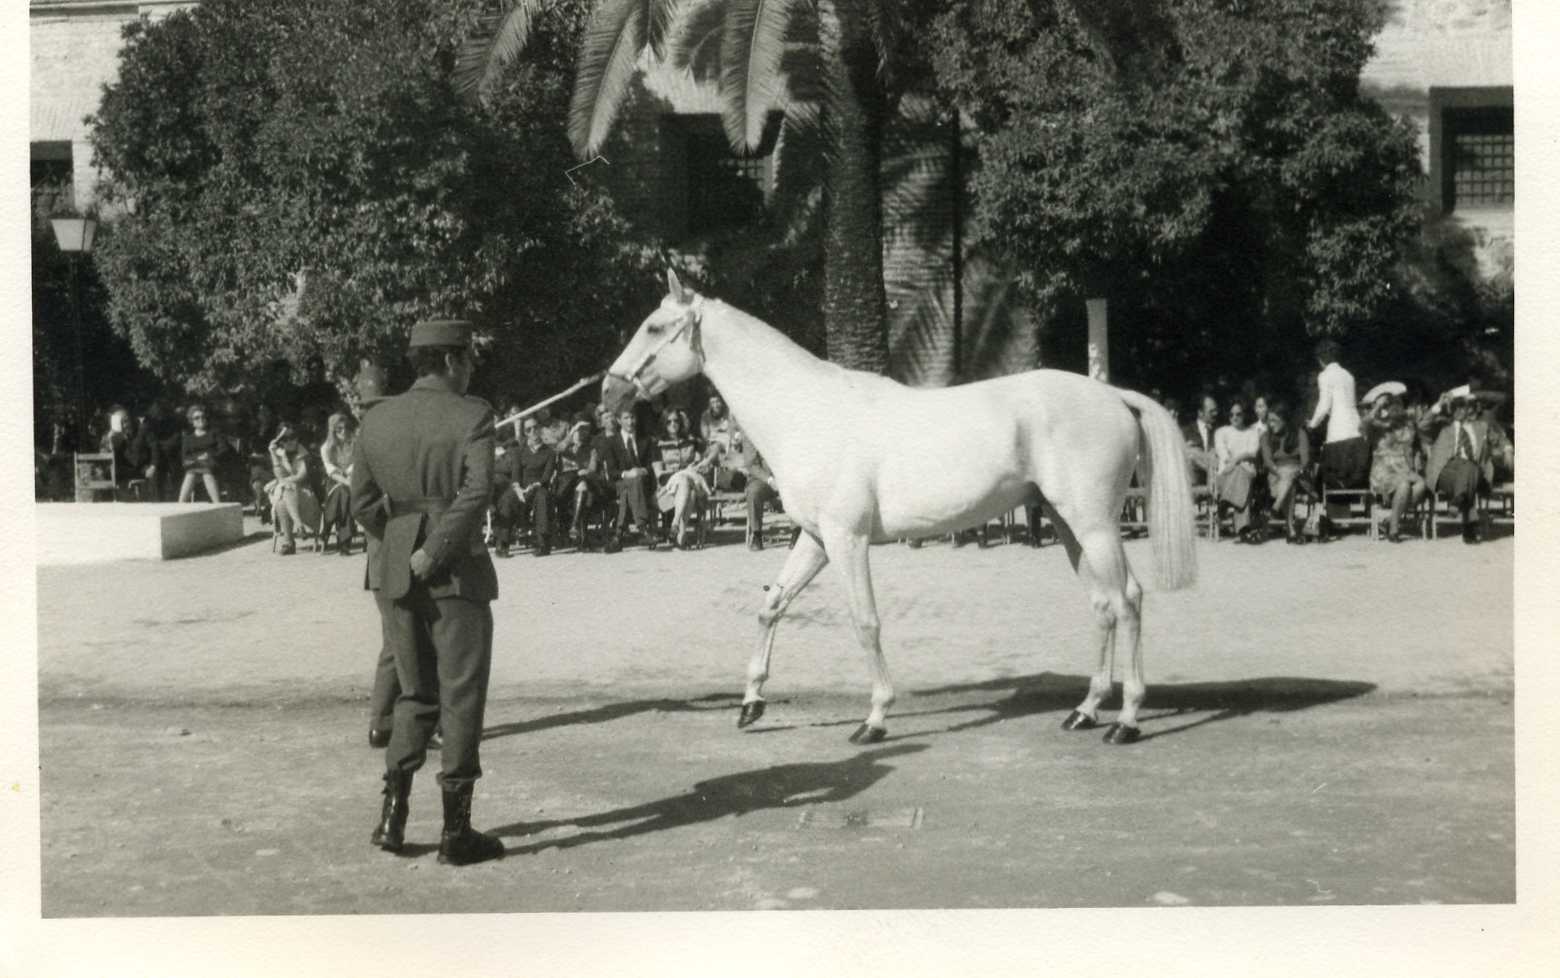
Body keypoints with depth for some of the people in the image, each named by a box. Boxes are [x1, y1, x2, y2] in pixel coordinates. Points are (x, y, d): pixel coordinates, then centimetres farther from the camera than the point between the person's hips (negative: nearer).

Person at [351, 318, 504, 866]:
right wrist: (434, 554, -17)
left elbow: (362, 504, 7)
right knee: (461, 698, 6)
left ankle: (391, 818, 14)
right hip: (457, 573, -5)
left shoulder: (376, 419, 7)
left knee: (416, 694, 19)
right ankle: (456, 831, 10)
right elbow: (476, 491, -22)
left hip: (394, 574, 5)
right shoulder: (472, 415, -9)